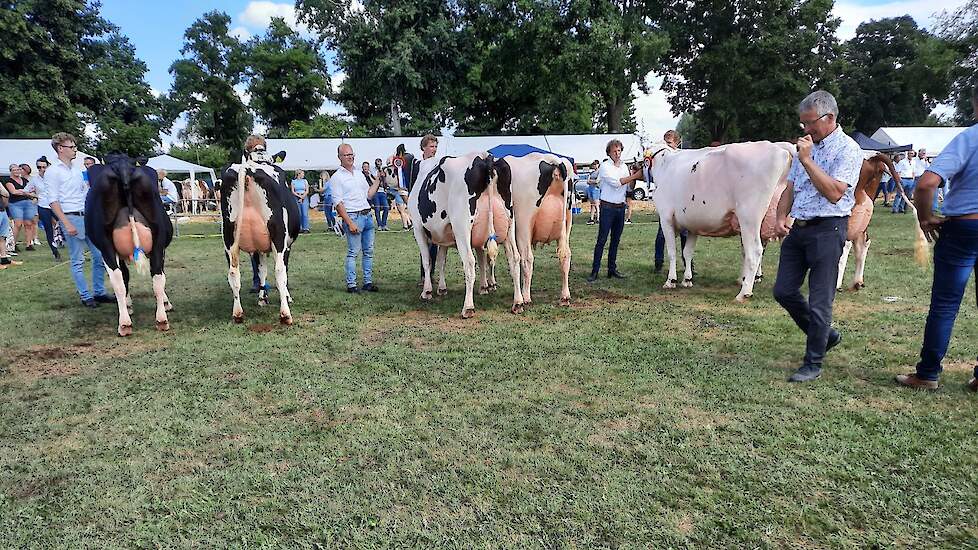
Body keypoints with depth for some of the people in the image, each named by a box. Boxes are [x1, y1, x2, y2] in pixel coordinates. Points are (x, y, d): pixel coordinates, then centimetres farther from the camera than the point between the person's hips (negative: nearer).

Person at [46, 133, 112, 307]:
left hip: (89, 216, 7)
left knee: (100, 255, 7)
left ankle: (99, 292, 17)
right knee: (78, 261, 0)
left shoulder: (77, 169, 14)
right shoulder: (53, 172, -6)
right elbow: (53, 201, -11)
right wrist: (67, 224, -16)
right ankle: (86, 296, 8)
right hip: (71, 218, -7)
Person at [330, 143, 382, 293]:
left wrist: (378, 180, 12)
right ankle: (351, 284, 2)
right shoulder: (337, 177, -2)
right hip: (353, 217, -7)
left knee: (369, 251, 8)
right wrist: (349, 223, -16)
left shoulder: (359, 174, 18)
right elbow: (338, 203, -9)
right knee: (353, 252, -5)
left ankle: (368, 282, 16)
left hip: (367, 215, 7)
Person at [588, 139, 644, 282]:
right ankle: (595, 271, -5)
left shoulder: (624, 166, 13)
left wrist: (634, 176, -3)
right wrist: (634, 176, -18)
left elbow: (629, 187, 14)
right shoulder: (605, 166, -6)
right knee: (602, 240, -7)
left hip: (620, 207, 6)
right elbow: (616, 182, -18)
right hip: (607, 207, -6)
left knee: (616, 240, 10)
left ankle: (612, 269, 17)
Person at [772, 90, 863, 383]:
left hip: (827, 229, -8)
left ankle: (813, 364, 10)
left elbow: (834, 192, -20)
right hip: (798, 228, 8)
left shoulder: (847, 149, -8)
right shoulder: (807, 146, 16)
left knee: (819, 301, -2)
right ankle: (825, 335, 29)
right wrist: (781, 216, 0)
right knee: (784, 291, 8)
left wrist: (807, 160, -19)